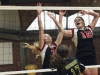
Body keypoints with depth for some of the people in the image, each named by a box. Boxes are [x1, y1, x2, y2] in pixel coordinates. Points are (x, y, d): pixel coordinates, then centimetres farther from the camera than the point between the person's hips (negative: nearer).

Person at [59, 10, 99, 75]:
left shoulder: (89, 29, 14)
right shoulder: (74, 32, 5)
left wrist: (87, 12, 10)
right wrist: (61, 16, -12)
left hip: (92, 58, 3)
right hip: (81, 59, -3)